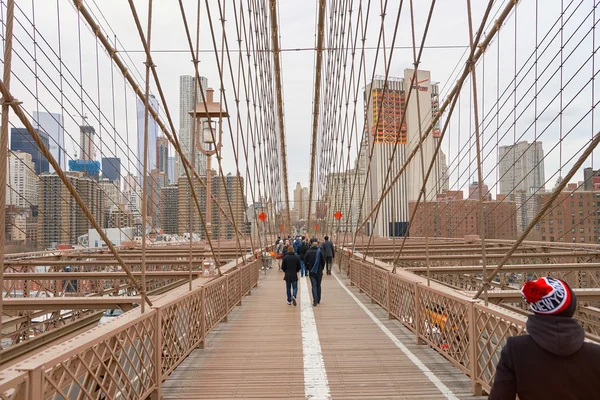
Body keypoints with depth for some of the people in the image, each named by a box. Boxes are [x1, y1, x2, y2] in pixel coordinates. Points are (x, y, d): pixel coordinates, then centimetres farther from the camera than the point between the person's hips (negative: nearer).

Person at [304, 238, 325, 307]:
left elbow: (305, 262, -3)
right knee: (318, 285, 14)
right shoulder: (320, 251, -8)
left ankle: (315, 301, -7)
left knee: (314, 286, 2)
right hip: (319, 271, 1)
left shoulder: (308, 252, -7)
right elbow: (323, 261, -5)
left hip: (311, 272, 0)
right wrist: (322, 269, 11)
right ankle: (318, 300, 22)